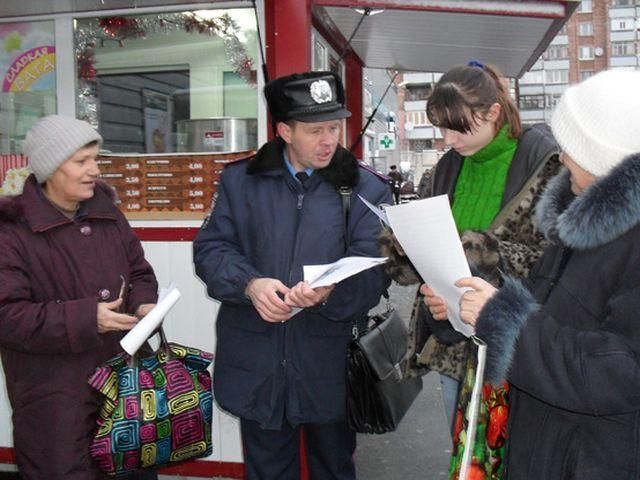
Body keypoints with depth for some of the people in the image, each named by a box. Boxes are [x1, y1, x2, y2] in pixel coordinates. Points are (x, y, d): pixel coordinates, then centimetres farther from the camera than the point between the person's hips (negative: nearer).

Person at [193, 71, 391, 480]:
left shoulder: (367, 189, -2)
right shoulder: (241, 179, 3)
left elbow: (374, 272, -9)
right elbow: (210, 249, 0)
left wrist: (331, 292, -30)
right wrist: (250, 284, -20)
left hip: (331, 367, -1)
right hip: (257, 365, 1)